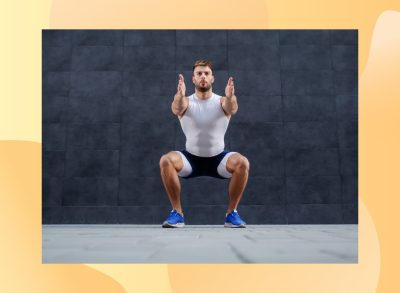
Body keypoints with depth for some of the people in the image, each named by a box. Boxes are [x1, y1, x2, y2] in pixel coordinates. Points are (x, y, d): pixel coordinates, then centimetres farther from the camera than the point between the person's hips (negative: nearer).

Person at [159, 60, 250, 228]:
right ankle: (177, 213, -15)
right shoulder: (186, 102, -9)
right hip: (191, 159, 0)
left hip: (218, 159, 0)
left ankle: (231, 213, -12)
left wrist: (230, 97, -57)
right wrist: (179, 96, -57)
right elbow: (176, 108, -33)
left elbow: (232, 109, -33)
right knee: (166, 160, -29)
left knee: (242, 163, -29)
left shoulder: (221, 102, -9)